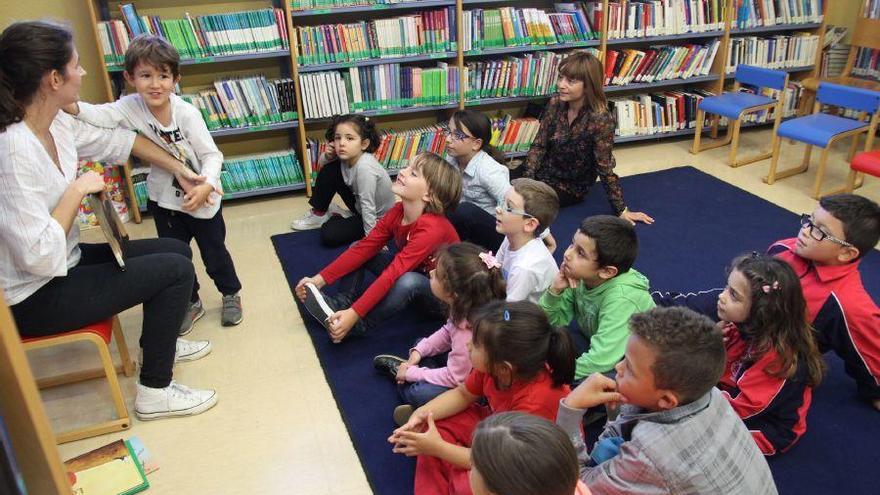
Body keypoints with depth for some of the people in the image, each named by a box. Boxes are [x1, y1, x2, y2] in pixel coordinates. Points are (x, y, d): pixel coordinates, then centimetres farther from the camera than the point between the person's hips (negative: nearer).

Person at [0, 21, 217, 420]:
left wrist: (178, 168, 20)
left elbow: (116, 141, 15)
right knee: (175, 270, -12)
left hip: (62, 263, 9)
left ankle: (160, 342, 36)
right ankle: (154, 392, 3)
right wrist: (78, 189, -23)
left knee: (177, 250, 13)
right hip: (33, 298, -9)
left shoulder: (57, 125, -4)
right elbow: (39, 257, -32)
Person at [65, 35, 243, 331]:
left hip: (202, 198, -3)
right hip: (165, 198, 3)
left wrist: (207, 186, -33)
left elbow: (211, 155, -18)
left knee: (214, 252, 12)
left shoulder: (186, 113, -19)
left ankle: (231, 294, 37)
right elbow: (100, 116, -29)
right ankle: (190, 303, 36)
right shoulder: (131, 107, -13)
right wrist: (71, 106, -48)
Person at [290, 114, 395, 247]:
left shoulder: (365, 168, -34)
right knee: (330, 169, -6)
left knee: (328, 235, -20)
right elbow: (321, 165, 7)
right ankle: (319, 213, 10)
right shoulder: (346, 156, -12)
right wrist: (328, 156, -15)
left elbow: (368, 208, -31)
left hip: (376, 218, -7)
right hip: (359, 205, 7)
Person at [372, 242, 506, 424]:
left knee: (417, 393, -19)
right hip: (461, 362, 9)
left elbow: (454, 377, -26)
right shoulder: (461, 308, -14)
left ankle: (403, 371, 6)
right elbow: (447, 332, 6)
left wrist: (411, 373, -16)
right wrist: (418, 351, -5)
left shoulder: (468, 334, -38)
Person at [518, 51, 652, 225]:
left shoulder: (600, 119, -26)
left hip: (570, 186, -5)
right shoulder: (555, 104, -11)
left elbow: (605, 168, -19)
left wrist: (622, 210, -13)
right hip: (545, 170, 5)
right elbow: (539, 145, -6)